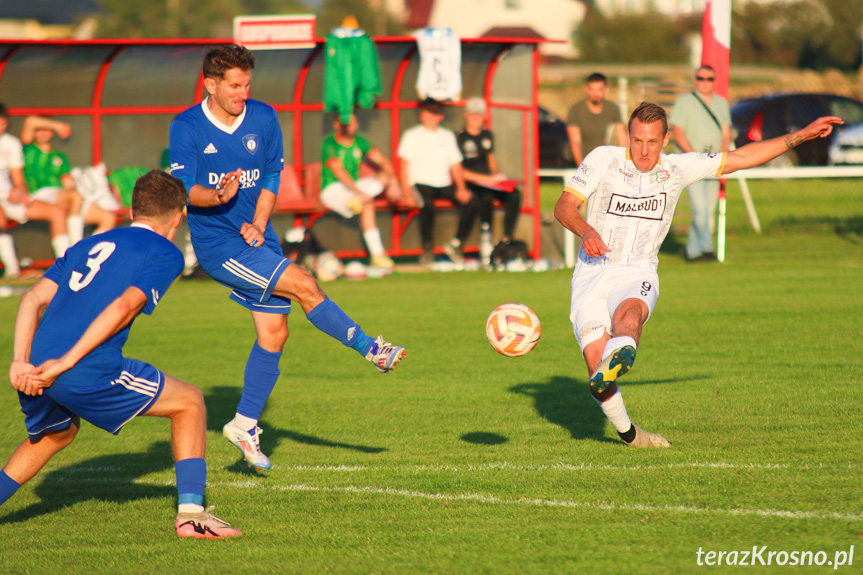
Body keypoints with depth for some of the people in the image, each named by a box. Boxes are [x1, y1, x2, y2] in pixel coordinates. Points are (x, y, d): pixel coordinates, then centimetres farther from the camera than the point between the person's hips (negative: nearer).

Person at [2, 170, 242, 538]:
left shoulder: (87, 245, 27)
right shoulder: (165, 253, 9)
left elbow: (34, 299, 13)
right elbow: (125, 306, -9)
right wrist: (66, 363, -13)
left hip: (38, 371, 6)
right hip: (90, 371, -6)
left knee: (56, 434, 36)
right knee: (189, 402, 13)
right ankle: (191, 513, 5)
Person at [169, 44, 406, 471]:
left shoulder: (263, 119, 2)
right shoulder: (186, 128, -10)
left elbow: (271, 178, 8)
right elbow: (184, 190, -15)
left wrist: (259, 225, -7)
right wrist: (220, 196, -35)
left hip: (256, 239, 6)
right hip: (216, 243, -6)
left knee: (274, 333, 2)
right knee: (303, 285, -20)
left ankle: (245, 425, 14)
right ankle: (369, 348, -7)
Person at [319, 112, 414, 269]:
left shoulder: (360, 142, 7)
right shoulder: (330, 144, -12)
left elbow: (383, 161, 1)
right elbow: (338, 171, -25)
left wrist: (393, 182, -18)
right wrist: (359, 193, -34)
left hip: (354, 187, 7)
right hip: (332, 190, -7)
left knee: (386, 176, -12)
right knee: (367, 204, -34)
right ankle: (377, 255, -36)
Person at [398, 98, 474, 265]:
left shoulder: (447, 136, 18)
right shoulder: (412, 135, 6)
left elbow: (455, 165, 14)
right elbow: (404, 165, -2)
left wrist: (461, 188, -2)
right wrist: (406, 191, -16)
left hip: (444, 184, 4)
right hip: (421, 183, -4)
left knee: (470, 203, -20)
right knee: (427, 204, -38)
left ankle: (455, 244, -5)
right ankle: (427, 249, -23)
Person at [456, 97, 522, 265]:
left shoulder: (487, 136, 19)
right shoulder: (460, 138, -2)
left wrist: (497, 174, 7)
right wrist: (481, 178, -14)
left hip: (488, 180, 6)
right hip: (468, 182, -6)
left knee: (515, 194, -21)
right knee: (486, 197, -38)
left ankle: (506, 239, -25)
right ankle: (485, 243, -34)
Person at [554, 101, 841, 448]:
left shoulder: (677, 169, 5)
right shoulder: (603, 160, -1)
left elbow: (741, 158, 13)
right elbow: (564, 206, -6)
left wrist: (802, 135, 11)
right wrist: (585, 231, -29)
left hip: (637, 275, 1)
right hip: (592, 272, 0)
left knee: (629, 311, -37)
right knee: (596, 364, -16)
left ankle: (620, 354, -70)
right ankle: (628, 433, 7)